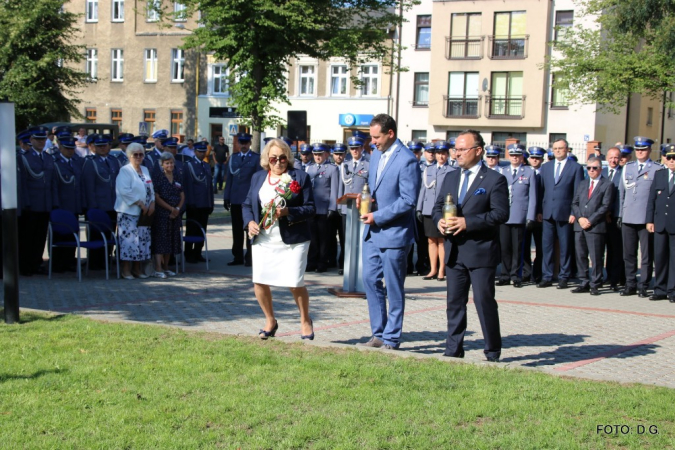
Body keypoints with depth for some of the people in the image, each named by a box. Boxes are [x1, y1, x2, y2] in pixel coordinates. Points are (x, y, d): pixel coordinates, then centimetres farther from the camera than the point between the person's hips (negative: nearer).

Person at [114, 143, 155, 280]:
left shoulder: (145, 170, 16)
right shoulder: (125, 171, -6)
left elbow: (151, 189, 16)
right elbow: (124, 190, -17)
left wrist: (152, 203, -1)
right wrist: (140, 203, -18)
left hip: (144, 212, 7)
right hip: (129, 212, -7)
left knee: (142, 240, 7)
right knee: (129, 240, -7)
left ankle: (137, 268, 16)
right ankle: (126, 270, 0)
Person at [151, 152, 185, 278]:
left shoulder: (177, 177, 11)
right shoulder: (158, 177, -6)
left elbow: (182, 196, 12)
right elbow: (156, 197, -11)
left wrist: (178, 209, -5)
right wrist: (171, 208, -12)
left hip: (175, 214, 6)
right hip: (161, 213, -6)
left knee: (171, 240, 10)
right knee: (160, 240, -9)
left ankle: (165, 267, 20)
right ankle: (158, 269, -12)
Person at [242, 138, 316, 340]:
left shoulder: (300, 177, -1)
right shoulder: (258, 177, 12)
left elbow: (310, 208, -5)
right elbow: (247, 204, 16)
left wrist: (288, 212, -20)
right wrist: (250, 222, -3)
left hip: (293, 240, -4)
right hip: (263, 240, 4)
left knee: (295, 284, -6)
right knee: (259, 281, 3)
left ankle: (305, 321, 20)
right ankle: (270, 321, 26)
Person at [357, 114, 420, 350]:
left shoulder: (407, 161, -15)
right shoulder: (376, 155, 11)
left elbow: (408, 201, -19)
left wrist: (378, 216, -17)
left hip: (394, 233, -8)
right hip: (373, 232, 8)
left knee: (394, 288, 2)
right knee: (370, 280, 9)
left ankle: (391, 339, 12)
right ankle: (378, 334, 20)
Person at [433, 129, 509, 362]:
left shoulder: (494, 179, -5)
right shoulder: (451, 177, 15)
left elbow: (501, 213, -13)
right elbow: (438, 206, 17)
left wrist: (467, 222, -20)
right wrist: (440, 220, -7)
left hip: (481, 252, -6)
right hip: (454, 251, 6)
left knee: (484, 301, -2)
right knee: (454, 302, 11)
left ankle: (492, 353, 10)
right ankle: (453, 350, 19)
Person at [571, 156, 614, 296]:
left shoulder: (607, 185, 1)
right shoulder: (582, 184, 19)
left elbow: (605, 206, -7)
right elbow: (575, 203, 13)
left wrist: (590, 220, -12)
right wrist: (580, 218, -5)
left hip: (596, 226, -5)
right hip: (579, 226, 5)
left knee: (596, 257, -3)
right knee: (580, 256, 6)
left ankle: (595, 284, 3)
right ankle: (584, 283, 13)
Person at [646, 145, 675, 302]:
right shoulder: (659, 175, 11)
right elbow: (651, 199, 10)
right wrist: (650, 220, 3)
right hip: (660, 223, 3)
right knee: (659, 256, 6)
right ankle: (660, 290, 14)